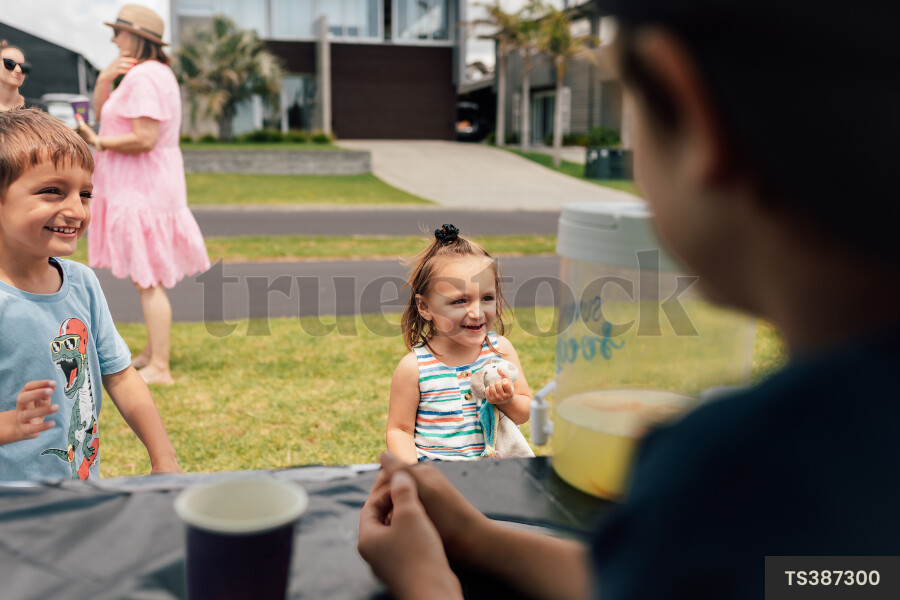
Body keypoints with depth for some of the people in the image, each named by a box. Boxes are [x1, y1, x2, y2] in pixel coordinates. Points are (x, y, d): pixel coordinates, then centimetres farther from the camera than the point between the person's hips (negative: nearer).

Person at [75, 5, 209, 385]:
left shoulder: (143, 77, -17)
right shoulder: (152, 72, 17)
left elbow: (144, 139, -26)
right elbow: (102, 113, 15)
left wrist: (98, 143, -13)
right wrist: (105, 78, -2)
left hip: (142, 190, -11)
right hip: (142, 187, 11)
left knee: (148, 280, -7)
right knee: (148, 276, 18)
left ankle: (159, 369, -2)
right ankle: (151, 352, 30)